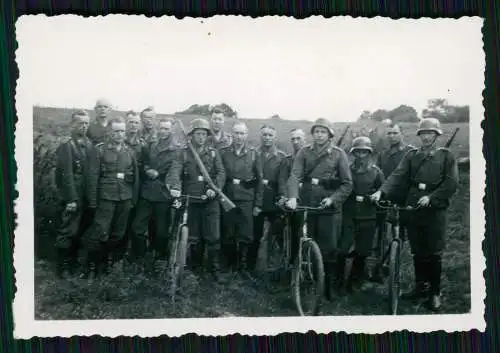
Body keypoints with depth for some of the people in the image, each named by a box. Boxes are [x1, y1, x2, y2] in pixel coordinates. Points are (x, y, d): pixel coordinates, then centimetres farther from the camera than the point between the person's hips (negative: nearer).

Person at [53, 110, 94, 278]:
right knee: (67, 231, -2)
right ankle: (63, 266, 9)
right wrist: (71, 199, -17)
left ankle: (73, 261, 26)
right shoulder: (66, 147, -9)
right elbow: (66, 175, -13)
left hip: (87, 197, 6)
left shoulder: (90, 145, 9)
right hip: (73, 196, -6)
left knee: (79, 231, 13)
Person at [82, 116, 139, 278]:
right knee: (100, 233, -9)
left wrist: (134, 199, 10)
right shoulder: (99, 150, -2)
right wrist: (93, 201, -7)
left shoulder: (129, 152, 11)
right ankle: (91, 265, 3)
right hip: (106, 198, -4)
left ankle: (109, 262, 24)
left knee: (118, 233, 9)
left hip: (125, 199, 4)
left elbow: (135, 177, 14)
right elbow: (92, 176, -4)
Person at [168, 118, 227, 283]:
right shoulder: (184, 154, 6)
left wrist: (214, 188, -17)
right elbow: (176, 173, -7)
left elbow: (221, 173, 0)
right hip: (191, 201, 0)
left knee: (213, 237, -4)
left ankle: (216, 270, 6)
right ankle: (195, 268, 21)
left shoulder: (213, 153, 9)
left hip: (210, 201, 0)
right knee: (194, 238, 6)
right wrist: (175, 188, -26)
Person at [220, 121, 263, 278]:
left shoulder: (253, 154, 6)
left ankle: (243, 267, 12)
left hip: (247, 200, 0)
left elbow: (259, 180, 6)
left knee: (245, 236, 0)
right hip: (227, 199, 0)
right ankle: (229, 264, 18)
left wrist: (258, 204, 2)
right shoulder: (223, 153, 6)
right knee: (228, 236, 4)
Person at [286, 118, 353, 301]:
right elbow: (295, 175, -6)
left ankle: (327, 288, 9)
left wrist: (332, 198, -14)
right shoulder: (304, 152, 6)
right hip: (306, 205, 2)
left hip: (329, 207, -2)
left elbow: (347, 183, 1)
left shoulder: (338, 154, 2)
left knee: (329, 249, -3)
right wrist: (292, 197, -23)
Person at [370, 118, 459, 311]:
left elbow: (452, 183, -6)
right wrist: (381, 191, -19)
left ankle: (435, 292, 10)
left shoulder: (446, 156, 3)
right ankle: (421, 286, 22)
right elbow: (398, 176, -2)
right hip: (413, 208, 3)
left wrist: (431, 197, -17)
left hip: (435, 210, -3)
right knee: (417, 251, 9)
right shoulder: (412, 155, 10)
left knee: (433, 253, -1)